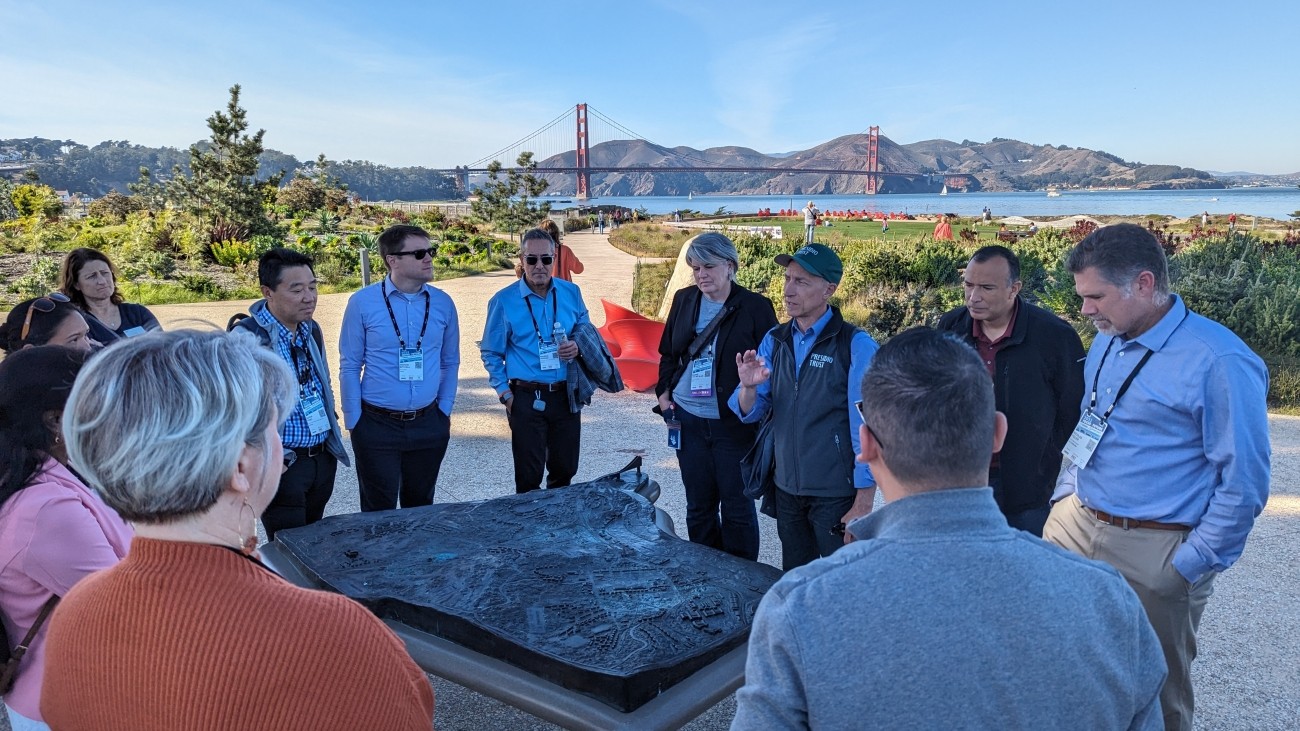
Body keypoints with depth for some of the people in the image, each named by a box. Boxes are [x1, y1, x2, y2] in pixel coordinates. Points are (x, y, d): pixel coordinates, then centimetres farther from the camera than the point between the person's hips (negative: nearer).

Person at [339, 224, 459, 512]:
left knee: (421, 508, 17)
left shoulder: (442, 303, 0)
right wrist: (354, 422, -4)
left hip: (428, 425, 3)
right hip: (377, 426, -2)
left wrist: (444, 410, 5)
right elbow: (350, 366, -3)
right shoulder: (362, 302, -8)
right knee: (379, 513, 9)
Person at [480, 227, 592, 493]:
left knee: (565, 470, 14)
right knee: (528, 478, 3)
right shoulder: (503, 301, -5)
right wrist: (504, 393, -4)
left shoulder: (571, 292, 3)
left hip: (567, 395, 3)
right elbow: (490, 353, 3)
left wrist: (578, 346, -7)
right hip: (527, 398, -3)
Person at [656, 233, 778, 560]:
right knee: (698, 506, 15)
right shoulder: (684, 300, 5)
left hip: (734, 423, -4)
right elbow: (668, 353, 15)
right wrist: (664, 391, 6)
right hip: (688, 420, 5)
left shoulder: (755, 306, -9)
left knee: (737, 508, 6)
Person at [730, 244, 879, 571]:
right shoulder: (774, 340, 3)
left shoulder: (856, 346, -15)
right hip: (787, 489, 5)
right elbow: (749, 413, 3)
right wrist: (748, 387, -19)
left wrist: (864, 500, -15)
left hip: (836, 495, -5)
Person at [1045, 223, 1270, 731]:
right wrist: (1066, 498, 13)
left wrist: (1190, 568, -14)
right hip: (1073, 524, 7)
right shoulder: (1107, 342, 6)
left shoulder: (1219, 362, -17)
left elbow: (1244, 482, -15)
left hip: (1153, 554, -7)